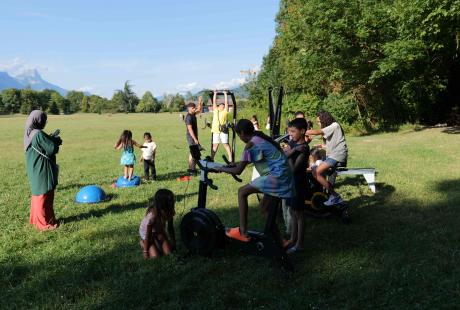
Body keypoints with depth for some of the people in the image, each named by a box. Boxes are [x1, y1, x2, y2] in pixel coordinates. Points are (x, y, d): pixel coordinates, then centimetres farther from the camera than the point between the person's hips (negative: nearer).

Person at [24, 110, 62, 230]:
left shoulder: (30, 133, 7)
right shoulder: (38, 134, -22)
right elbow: (52, 148, -21)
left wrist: (52, 138, 8)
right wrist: (57, 139, -3)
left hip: (36, 170, 9)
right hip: (42, 171, -9)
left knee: (38, 194, 20)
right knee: (43, 196, 1)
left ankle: (35, 219, 32)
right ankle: (43, 223, 12)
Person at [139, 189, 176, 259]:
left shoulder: (169, 212, -24)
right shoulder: (152, 216, -39)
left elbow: (170, 228, -6)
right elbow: (148, 235, -27)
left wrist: (173, 243, 2)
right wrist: (145, 251, -19)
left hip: (159, 231, 5)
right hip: (146, 232, -5)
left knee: (168, 252, -7)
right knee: (155, 255, -15)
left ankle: (156, 242, 19)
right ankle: (143, 243, 11)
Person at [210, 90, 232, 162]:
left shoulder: (225, 111, 10)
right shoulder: (215, 110, 18)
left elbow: (226, 102, 8)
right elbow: (214, 102, 21)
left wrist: (225, 94, 13)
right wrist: (215, 94, 24)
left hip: (223, 130, -3)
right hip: (215, 130, 3)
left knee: (226, 144, -2)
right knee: (215, 145, 7)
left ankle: (230, 158, -2)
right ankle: (211, 158, 11)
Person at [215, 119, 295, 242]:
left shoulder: (251, 145, -11)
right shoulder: (260, 138, 16)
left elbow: (238, 171, -10)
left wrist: (222, 169, 6)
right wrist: (238, 163, 30)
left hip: (277, 175, -10)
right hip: (284, 176, 10)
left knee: (242, 192, -2)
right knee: (264, 206, 22)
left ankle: (243, 233, -2)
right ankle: (277, 240, 29)